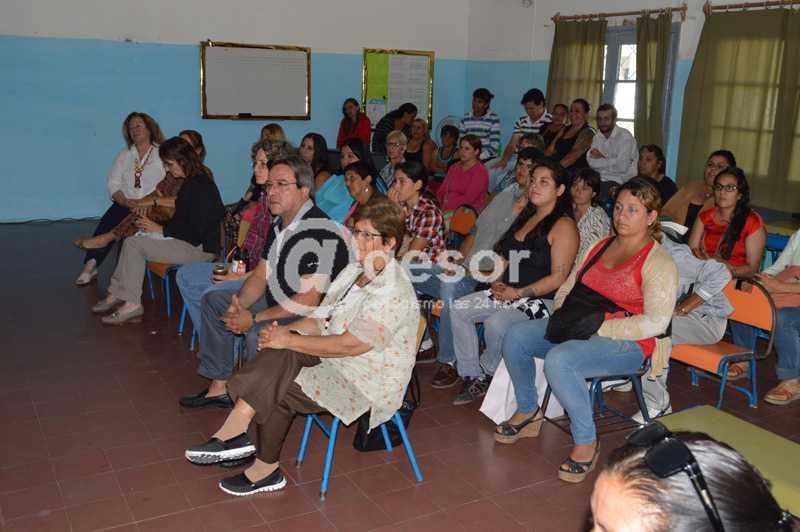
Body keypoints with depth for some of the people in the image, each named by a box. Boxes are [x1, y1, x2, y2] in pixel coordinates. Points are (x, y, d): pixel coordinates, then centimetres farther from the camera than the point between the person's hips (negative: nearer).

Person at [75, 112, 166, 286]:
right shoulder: (124, 156, 18)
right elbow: (113, 185, 8)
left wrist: (146, 203, -17)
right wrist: (126, 202, -13)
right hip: (125, 204, 3)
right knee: (107, 222, -27)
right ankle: (91, 265, -31)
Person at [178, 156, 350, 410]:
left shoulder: (318, 232, -25)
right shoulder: (279, 224, 6)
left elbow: (308, 301, -29)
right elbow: (260, 276, 10)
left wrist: (254, 319, -23)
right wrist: (238, 306, -10)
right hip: (277, 301, 10)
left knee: (259, 334, -36)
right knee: (212, 301, 14)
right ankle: (219, 387, 15)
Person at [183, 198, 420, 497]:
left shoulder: (393, 292, -22)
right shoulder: (354, 272, 10)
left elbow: (349, 345, -26)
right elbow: (322, 320, 12)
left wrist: (289, 341, -21)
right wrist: (286, 331, -8)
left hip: (368, 383, -8)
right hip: (337, 360, 8)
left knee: (277, 392, -19)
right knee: (278, 354, -18)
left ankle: (266, 469, 0)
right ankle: (235, 432, -23)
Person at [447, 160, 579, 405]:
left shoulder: (564, 226, -9)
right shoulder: (527, 218, 18)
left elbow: (558, 277, -17)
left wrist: (518, 293, -19)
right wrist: (497, 282, 3)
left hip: (540, 300, -8)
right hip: (507, 292, 9)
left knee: (495, 323, -33)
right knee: (458, 309, -8)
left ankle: (488, 371, -1)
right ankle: (472, 378, -3)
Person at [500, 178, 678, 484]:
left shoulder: (659, 263, -10)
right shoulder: (599, 247, 14)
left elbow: (654, 323, -20)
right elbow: (568, 288, 20)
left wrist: (598, 327, -22)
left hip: (628, 344, -8)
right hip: (578, 330, 8)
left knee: (558, 359, -34)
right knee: (516, 336, -9)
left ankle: (585, 442, -16)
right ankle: (528, 412, 11)